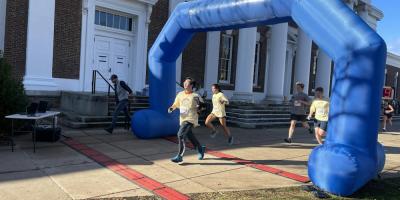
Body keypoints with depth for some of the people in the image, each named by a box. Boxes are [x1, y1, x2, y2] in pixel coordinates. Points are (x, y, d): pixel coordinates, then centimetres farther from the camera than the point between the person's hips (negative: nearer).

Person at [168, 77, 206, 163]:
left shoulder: (196, 96, -7)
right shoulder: (180, 94, 6)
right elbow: (175, 104, 15)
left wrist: (200, 108, -19)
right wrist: (171, 108, -5)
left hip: (191, 119, -6)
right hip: (182, 119, 6)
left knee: (180, 135, -18)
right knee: (190, 136, 16)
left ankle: (179, 156, -9)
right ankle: (201, 149, 40)